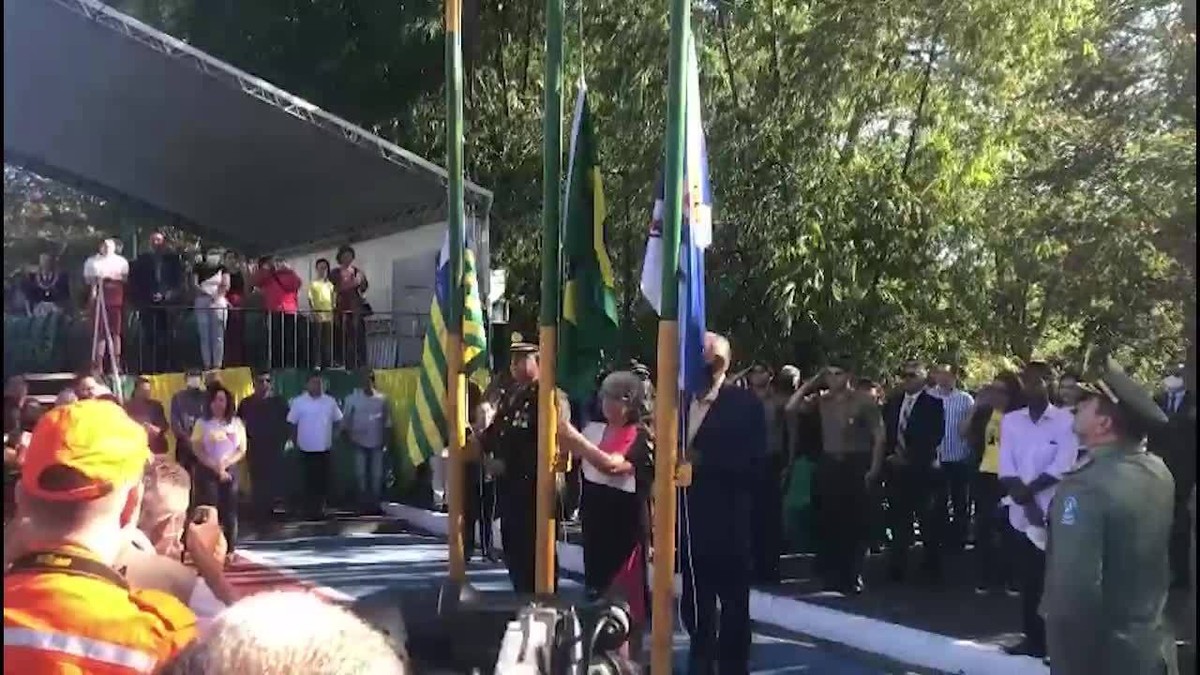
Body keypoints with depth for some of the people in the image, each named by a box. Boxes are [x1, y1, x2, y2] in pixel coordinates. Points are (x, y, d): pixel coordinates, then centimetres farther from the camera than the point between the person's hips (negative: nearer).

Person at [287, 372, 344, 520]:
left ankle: (321, 508, 21)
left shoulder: (330, 401, 3)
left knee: (324, 480, 7)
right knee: (309, 481, 3)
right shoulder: (298, 402, -5)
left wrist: (334, 438, 5)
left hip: (325, 449, 3)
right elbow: (292, 424, -1)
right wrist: (295, 443, -3)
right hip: (307, 449, -3)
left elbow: (337, 421, 11)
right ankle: (311, 510, 13)